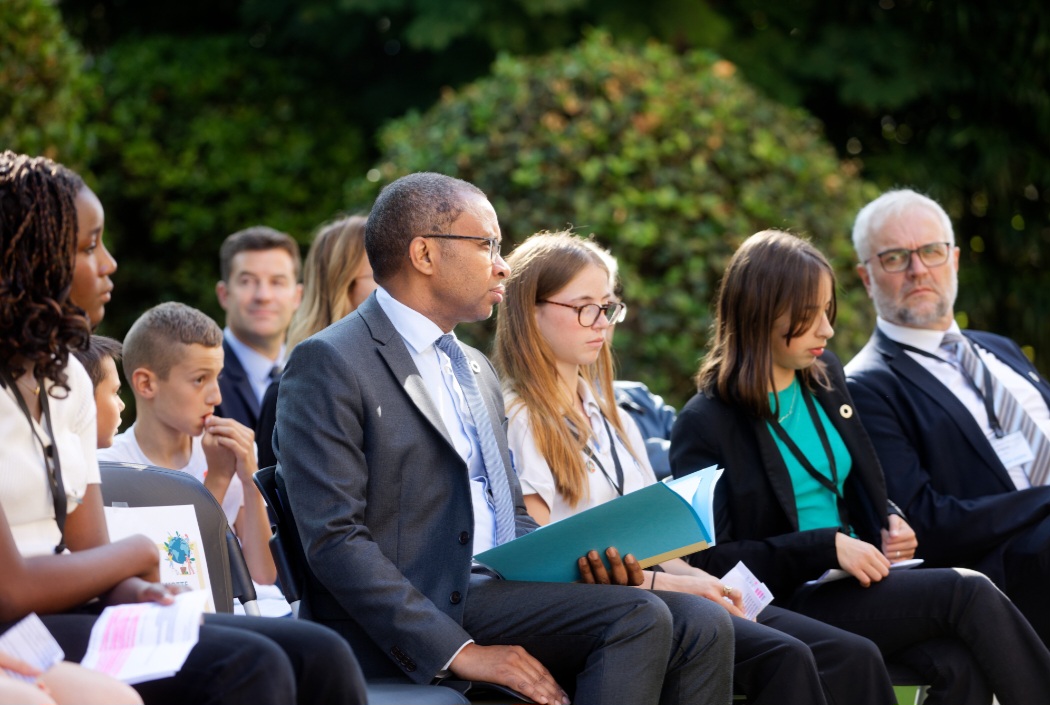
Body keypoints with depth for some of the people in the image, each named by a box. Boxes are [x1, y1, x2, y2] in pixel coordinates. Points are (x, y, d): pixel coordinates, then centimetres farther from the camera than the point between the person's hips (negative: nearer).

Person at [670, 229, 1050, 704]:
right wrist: (828, 547, -19)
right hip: (786, 604, -6)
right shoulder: (705, 423, -7)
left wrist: (889, 522, 3)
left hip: (855, 578, 6)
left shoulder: (823, 375, 13)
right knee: (969, 593, -24)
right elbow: (709, 559, -12)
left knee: (960, 664, -26)